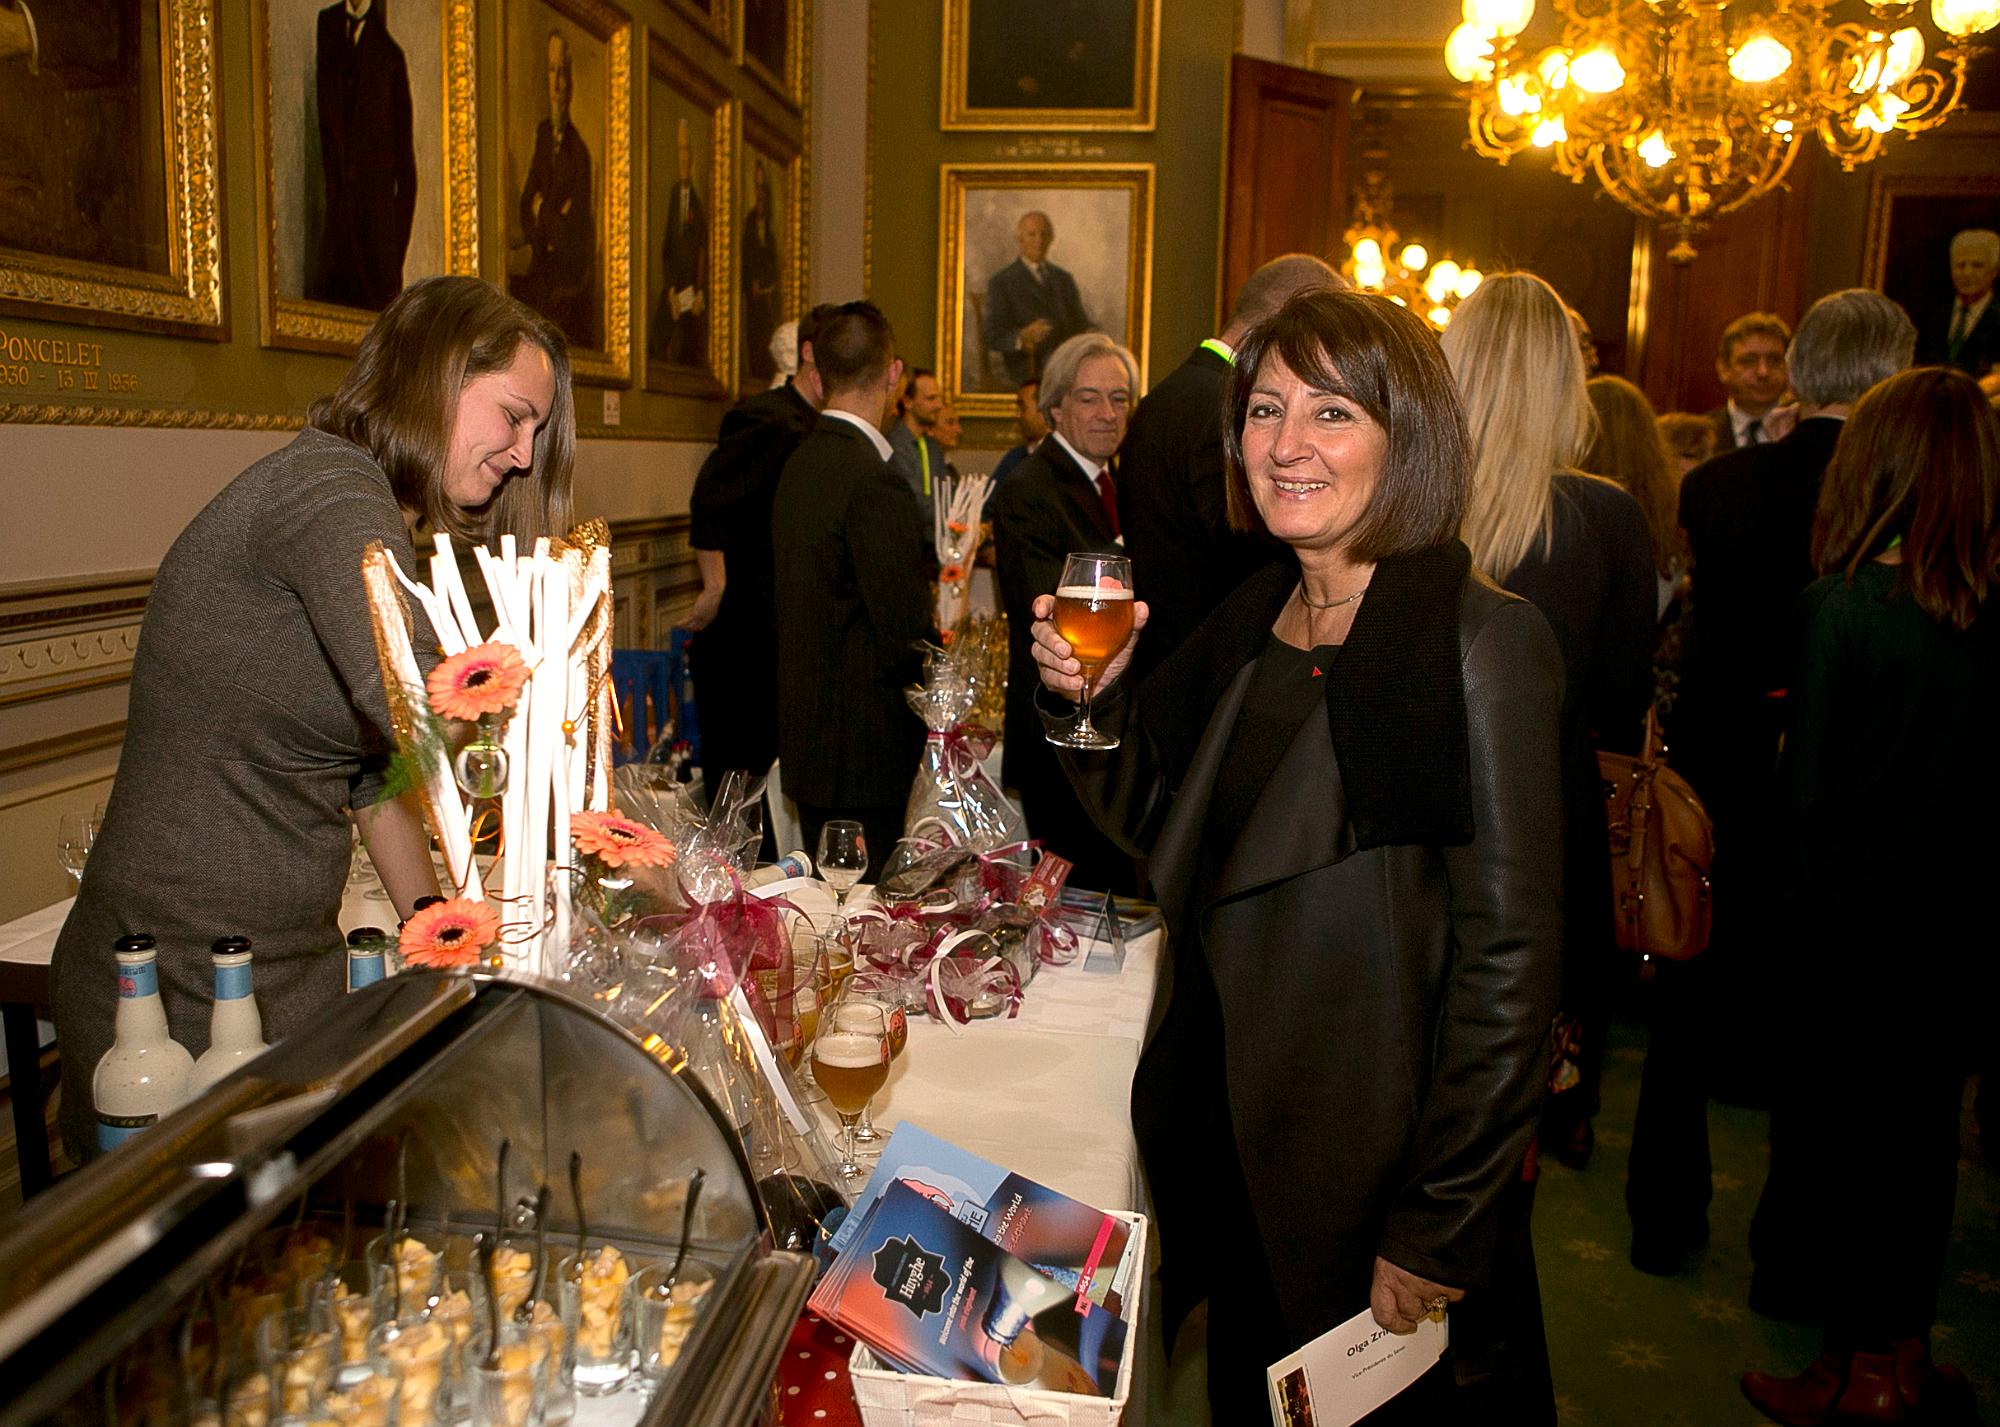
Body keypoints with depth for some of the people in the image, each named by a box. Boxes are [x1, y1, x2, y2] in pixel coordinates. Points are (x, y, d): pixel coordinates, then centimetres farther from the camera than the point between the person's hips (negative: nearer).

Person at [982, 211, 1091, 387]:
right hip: (1029, 374, -5)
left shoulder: (1064, 279, 22)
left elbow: (1080, 323, 23)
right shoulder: (1001, 282, 4)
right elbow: (991, 337, -4)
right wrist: (1021, 338, -26)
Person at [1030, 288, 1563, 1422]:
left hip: (1378, 1172, -6)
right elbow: (1167, 828, 10)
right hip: (1238, 1141, 7)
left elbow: (1510, 956, -20)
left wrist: (1439, 1231, -18)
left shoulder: (1480, 639, -19)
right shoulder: (1256, 618, 3)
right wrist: (1093, 696, -8)